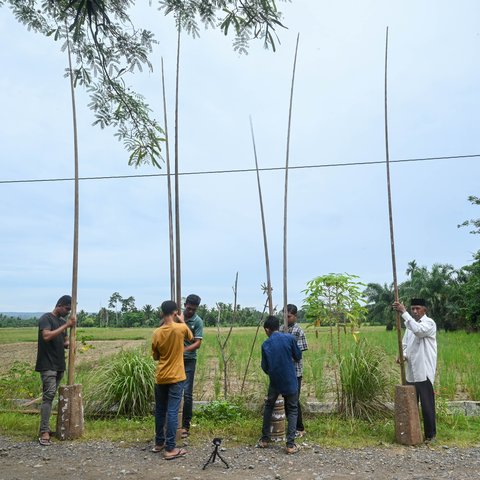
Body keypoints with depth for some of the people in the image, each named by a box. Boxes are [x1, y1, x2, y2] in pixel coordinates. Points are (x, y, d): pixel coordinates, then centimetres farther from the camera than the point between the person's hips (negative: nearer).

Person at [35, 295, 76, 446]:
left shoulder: (63, 321, 15)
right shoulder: (46, 318, -8)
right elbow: (46, 336, -25)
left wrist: (68, 344, -1)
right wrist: (66, 325, -23)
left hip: (59, 365, 8)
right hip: (47, 365, -8)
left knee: (50, 396, 11)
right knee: (49, 396, -14)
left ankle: (45, 427, 18)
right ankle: (44, 432, -14)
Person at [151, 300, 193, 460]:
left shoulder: (156, 333, -2)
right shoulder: (181, 328, -13)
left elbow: (155, 356, 9)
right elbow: (191, 338, 10)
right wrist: (182, 322, 19)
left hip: (160, 378, 4)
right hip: (176, 378, -4)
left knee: (160, 411, 16)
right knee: (172, 412, -1)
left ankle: (159, 443, 28)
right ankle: (170, 449, 2)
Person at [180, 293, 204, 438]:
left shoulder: (198, 321, -7)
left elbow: (198, 343, -12)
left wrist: (184, 350, -28)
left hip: (188, 360, -2)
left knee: (187, 394, -2)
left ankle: (186, 426, 10)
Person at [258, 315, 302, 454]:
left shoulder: (265, 344, -3)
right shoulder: (289, 338, -8)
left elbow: (264, 367, 2)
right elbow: (298, 356, 2)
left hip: (275, 381, 1)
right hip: (290, 381, -1)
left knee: (268, 407, 21)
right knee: (292, 410, 11)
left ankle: (264, 439, 24)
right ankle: (290, 444, 2)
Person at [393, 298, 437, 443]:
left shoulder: (429, 323, -8)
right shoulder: (410, 324, 14)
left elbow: (418, 330, -30)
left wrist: (403, 312, -32)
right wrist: (403, 355, -5)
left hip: (424, 371, -7)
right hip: (411, 371, 7)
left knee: (427, 404, 0)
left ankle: (430, 434, 13)